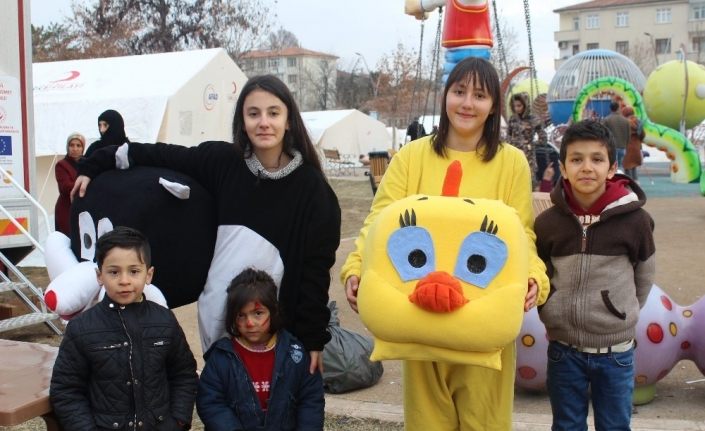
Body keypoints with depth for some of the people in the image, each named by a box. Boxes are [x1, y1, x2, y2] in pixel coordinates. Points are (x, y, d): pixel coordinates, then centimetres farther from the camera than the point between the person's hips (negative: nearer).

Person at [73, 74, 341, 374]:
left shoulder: (311, 186, -6)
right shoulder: (222, 161, -1)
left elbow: (317, 266, -4)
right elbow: (159, 155, 9)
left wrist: (312, 338, -4)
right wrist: (93, 166, 8)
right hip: (215, 313, 3)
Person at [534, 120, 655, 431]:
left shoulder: (634, 219, -11)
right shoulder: (548, 222, -8)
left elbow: (644, 275, 4)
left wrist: (624, 316, 7)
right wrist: (553, 315, 4)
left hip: (616, 351, -1)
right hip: (563, 349, 1)